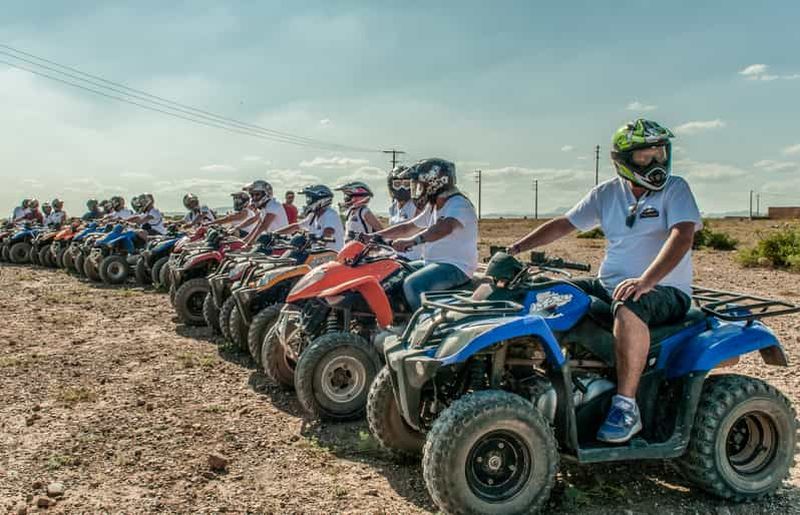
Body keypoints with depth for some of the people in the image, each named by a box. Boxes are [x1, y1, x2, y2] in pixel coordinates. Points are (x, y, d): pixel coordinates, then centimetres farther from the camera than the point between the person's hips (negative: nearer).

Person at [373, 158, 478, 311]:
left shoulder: (459, 204, -15)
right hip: (431, 263, 10)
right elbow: (408, 228, 22)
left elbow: (444, 228, -35)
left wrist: (412, 241, -48)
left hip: (456, 266, -10)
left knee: (412, 285, -30)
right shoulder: (433, 207, 17)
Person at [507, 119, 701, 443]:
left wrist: (645, 281, -35)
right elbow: (564, 224, 11)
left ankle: (626, 407, -31)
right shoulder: (607, 193, 9)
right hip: (609, 284, 6)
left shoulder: (675, 189, -5)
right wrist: (515, 249, 0)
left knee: (628, 308, -38)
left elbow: (683, 235, -20)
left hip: (666, 291, -6)